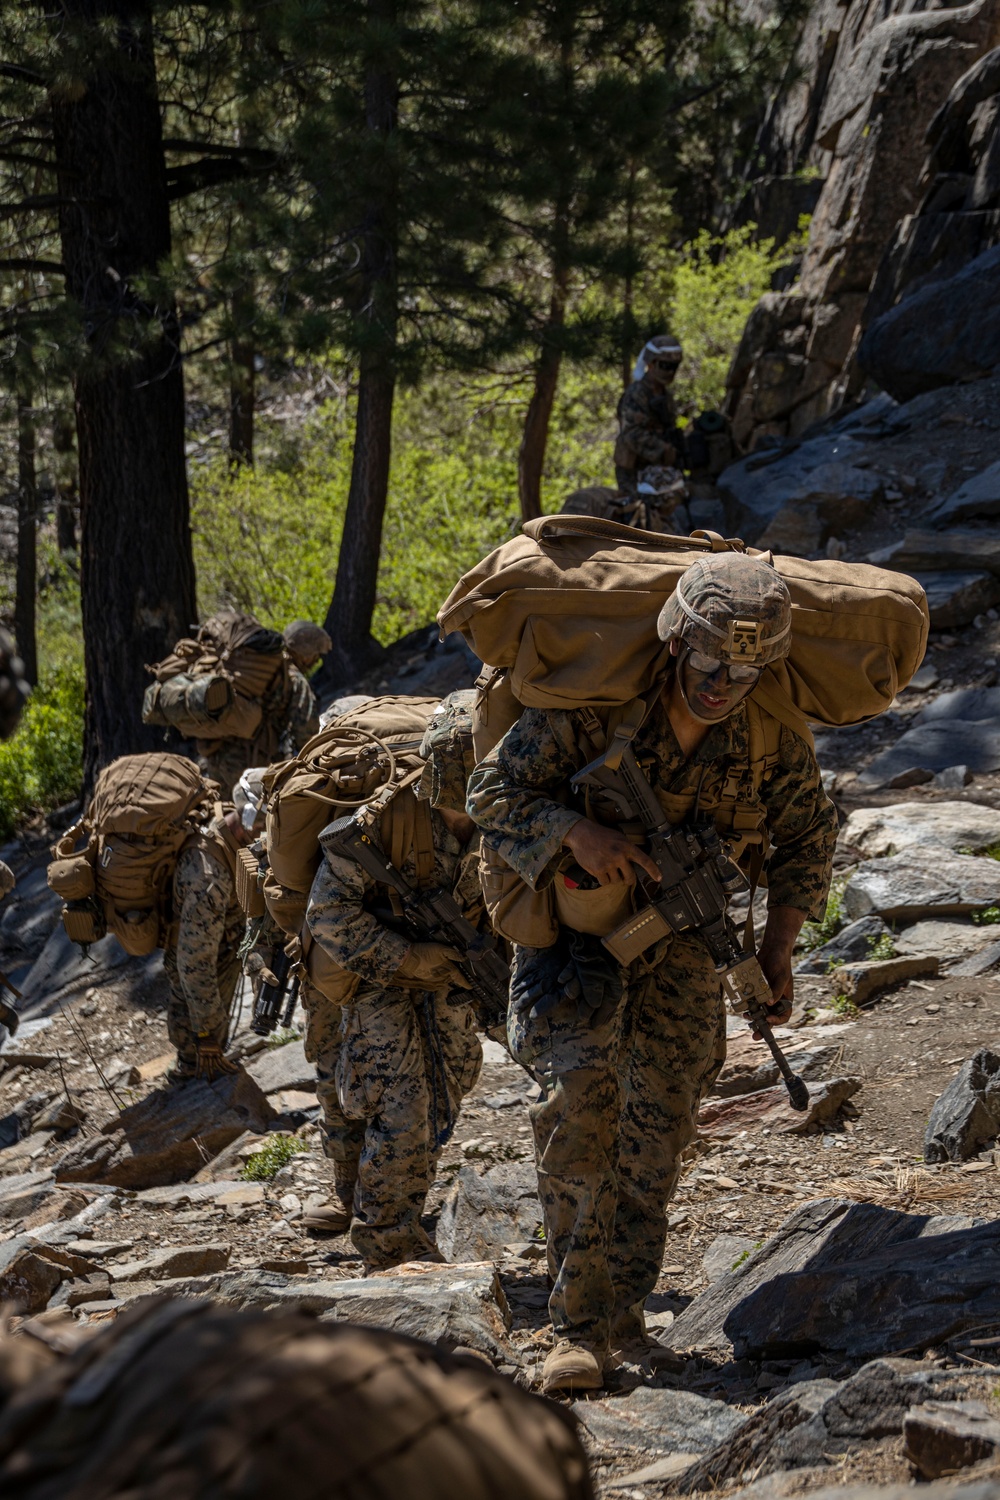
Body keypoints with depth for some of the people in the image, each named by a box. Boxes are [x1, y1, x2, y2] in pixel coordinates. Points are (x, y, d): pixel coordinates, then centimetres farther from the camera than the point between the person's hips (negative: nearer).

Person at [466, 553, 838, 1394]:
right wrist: (579, 832, -34)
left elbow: (807, 836, 4)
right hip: (573, 928, -3)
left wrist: (779, 947, -5)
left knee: (660, 1121, 2)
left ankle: (621, 1307, 20)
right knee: (580, 1097, -22)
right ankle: (581, 1323, -17)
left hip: (680, 941, 3)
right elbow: (494, 791, -16)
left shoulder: (773, 739, -13)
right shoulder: (592, 703, -23)